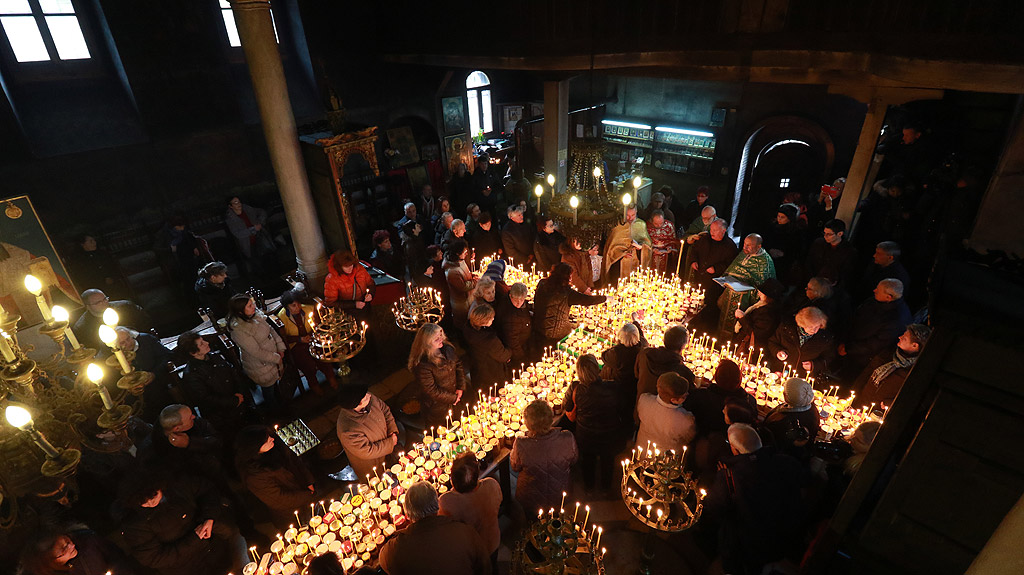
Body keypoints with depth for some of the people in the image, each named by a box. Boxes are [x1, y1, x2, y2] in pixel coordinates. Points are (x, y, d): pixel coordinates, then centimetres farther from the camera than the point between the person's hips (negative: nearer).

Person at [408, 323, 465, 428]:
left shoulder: (447, 348, -11)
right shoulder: (422, 364, -32)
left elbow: (459, 365, 4)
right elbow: (431, 390, -25)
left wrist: (461, 387, -4)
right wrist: (452, 398, -15)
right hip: (436, 407, -6)